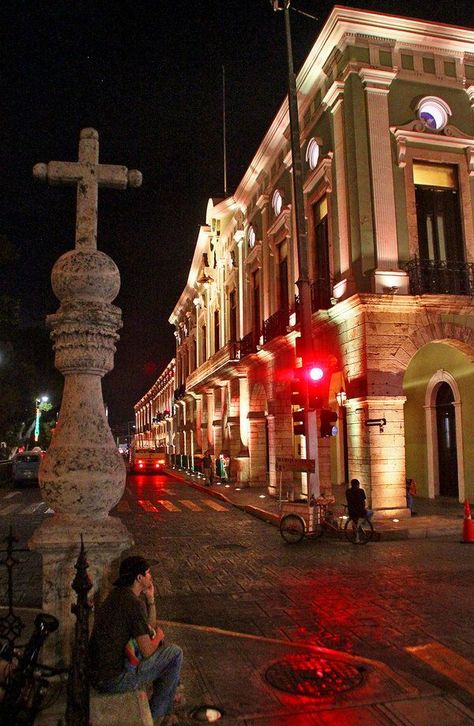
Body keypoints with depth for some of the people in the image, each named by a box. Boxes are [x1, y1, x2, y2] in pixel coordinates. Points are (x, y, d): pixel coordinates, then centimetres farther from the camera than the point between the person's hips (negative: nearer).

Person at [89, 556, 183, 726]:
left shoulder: (117, 594, 7)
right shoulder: (135, 603, -21)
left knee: (160, 643, 22)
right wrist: (158, 636, 2)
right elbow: (147, 651, -18)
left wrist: (150, 599, 5)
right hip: (114, 681, -9)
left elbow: (150, 628, 17)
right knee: (175, 653, 2)